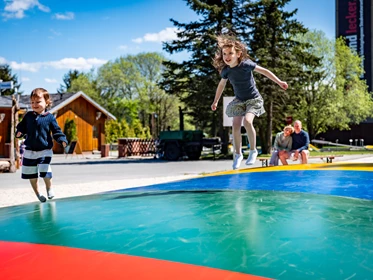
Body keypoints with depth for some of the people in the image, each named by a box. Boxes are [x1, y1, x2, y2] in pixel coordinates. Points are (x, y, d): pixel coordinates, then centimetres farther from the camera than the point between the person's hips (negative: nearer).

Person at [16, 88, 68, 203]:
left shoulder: (50, 117, -5)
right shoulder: (28, 116, 3)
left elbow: (57, 131, -4)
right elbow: (22, 127, 10)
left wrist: (62, 140, -20)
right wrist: (19, 133, -12)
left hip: (45, 150, -3)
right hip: (29, 151, 4)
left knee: (45, 172, -12)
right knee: (31, 174, 10)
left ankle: (49, 188, 18)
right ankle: (37, 193, 30)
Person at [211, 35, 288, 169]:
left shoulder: (245, 64, -21)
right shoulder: (225, 70, -8)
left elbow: (264, 71, -11)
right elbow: (221, 85, 11)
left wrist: (279, 82, -11)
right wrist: (215, 101, 17)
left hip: (253, 99, -4)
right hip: (239, 100, 4)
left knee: (247, 121, -26)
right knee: (235, 126, -7)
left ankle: (253, 151, -6)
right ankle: (238, 154, 13)